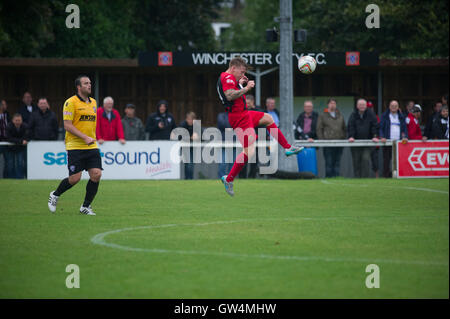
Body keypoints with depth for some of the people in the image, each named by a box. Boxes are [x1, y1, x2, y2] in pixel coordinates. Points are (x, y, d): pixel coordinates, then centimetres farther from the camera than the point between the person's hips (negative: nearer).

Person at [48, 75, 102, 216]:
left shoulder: (93, 102, 14)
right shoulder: (71, 102, -8)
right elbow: (67, 125, -14)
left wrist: (92, 138, 16)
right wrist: (85, 137, -19)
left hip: (92, 146, 6)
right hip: (75, 147, -6)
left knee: (96, 174, -8)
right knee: (75, 178, -8)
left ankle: (86, 206, 5)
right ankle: (55, 195, 20)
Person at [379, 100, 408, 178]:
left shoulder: (401, 116, 16)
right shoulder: (385, 116, 7)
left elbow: (404, 128, 14)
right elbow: (381, 127, 1)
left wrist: (405, 137, -3)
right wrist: (382, 137, -14)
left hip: (399, 141, 2)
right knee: (386, 159, -4)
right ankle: (386, 175, -1)